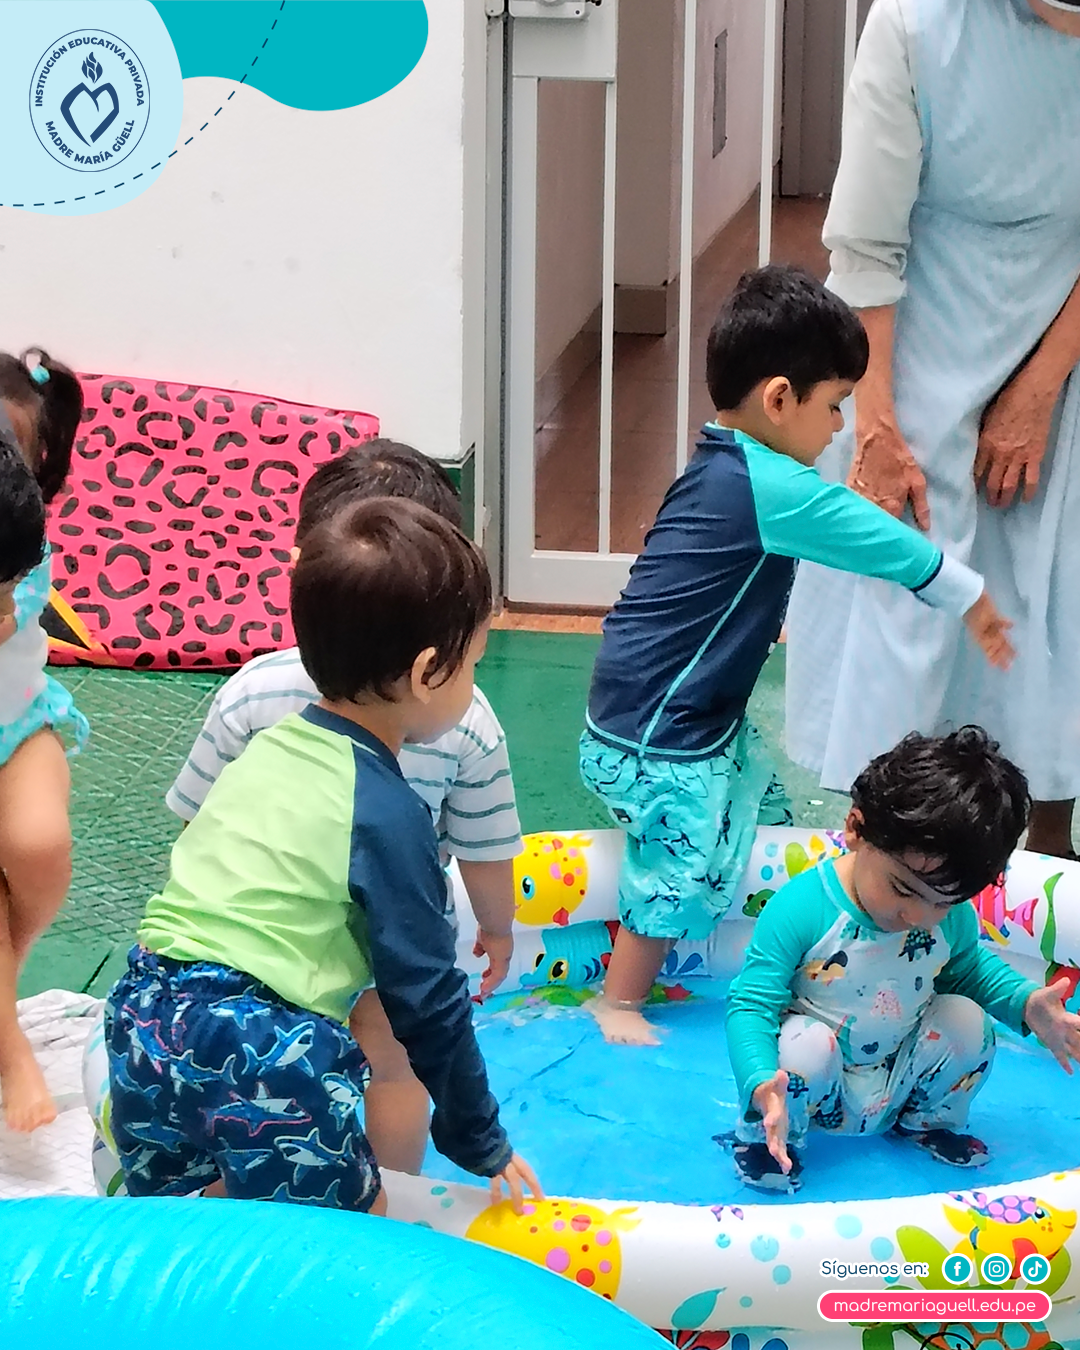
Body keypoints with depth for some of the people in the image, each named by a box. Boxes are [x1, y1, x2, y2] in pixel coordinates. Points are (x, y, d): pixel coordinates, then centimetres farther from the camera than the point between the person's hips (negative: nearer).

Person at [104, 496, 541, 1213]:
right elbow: (428, 999, -3)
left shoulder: (272, 744, 14)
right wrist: (482, 1143, 8)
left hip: (144, 1015, 7)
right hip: (267, 1051, -7)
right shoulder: (388, 813, -7)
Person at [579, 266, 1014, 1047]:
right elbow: (891, 548, -15)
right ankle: (619, 1005, 14)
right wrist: (974, 601, -3)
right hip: (653, 739, -10)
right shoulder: (773, 488, -24)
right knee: (685, 872, -1)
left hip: (703, 715, 10)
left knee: (764, 807, 20)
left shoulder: (727, 469, 6)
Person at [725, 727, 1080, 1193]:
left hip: (898, 1083, 5)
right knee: (806, 1042, -35)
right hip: (818, 1088, -4)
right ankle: (764, 1136, -3)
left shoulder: (952, 915, -11)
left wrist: (1026, 1003, -9)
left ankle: (928, 1121, 13)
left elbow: (969, 968, 12)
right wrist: (762, 1087, -43)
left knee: (968, 1019, -17)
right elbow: (751, 1005, -25)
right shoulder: (800, 909, -27)